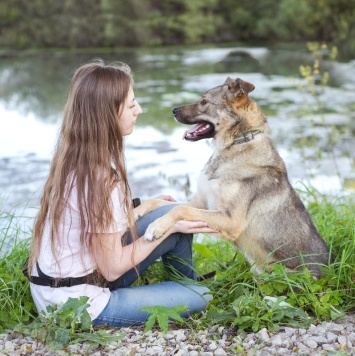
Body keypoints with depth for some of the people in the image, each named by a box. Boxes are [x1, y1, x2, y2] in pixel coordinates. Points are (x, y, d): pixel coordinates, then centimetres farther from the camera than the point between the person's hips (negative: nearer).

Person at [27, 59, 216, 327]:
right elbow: (112, 268, -20)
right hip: (76, 308, -8)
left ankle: (183, 293, 23)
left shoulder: (73, 162, -2)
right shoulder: (101, 180, -29)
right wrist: (168, 227, -11)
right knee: (201, 296, -4)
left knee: (174, 213, 6)